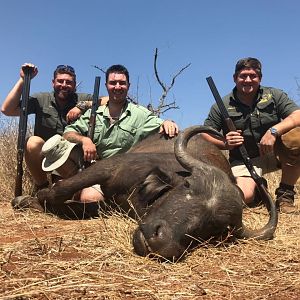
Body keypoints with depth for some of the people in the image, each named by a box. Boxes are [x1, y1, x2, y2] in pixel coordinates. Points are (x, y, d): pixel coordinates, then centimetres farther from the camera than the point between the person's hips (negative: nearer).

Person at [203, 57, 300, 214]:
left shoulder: (274, 95, 2)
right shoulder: (222, 106, -1)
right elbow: (204, 135, 1)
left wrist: (274, 131, -28)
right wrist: (224, 144, -19)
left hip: (274, 152, 2)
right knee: (243, 196, -30)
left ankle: (285, 193, -8)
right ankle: (258, 188, 14)